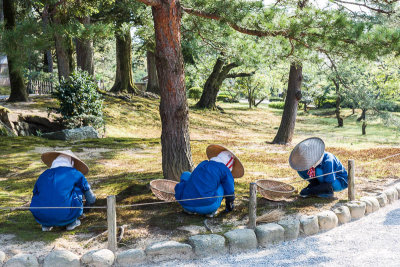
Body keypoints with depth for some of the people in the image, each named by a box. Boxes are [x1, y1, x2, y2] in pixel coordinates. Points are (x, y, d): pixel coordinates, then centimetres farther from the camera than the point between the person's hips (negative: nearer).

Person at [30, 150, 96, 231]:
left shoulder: (43, 175, 23)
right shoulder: (75, 173, 15)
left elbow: (35, 197, 36)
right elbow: (91, 199, 26)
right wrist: (85, 206, 50)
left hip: (40, 217, 3)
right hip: (64, 216, -3)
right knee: (78, 188, 20)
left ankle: (46, 224, 17)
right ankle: (72, 222, 17)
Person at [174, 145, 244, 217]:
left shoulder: (202, 164, 24)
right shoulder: (224, 170, 8)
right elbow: (230, 192, 15)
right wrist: (229, 206, 36)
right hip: (207, 207, -4)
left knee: (185, 175, 29)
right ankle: (211, 211, 6)